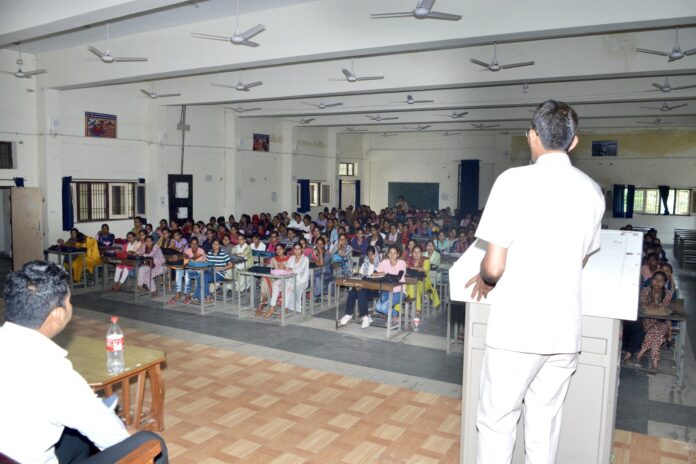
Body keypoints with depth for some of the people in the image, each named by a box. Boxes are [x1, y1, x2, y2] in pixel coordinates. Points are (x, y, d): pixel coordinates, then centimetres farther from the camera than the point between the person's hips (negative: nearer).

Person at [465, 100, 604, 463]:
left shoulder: (515, 181, -11)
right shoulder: (593, 191, 6)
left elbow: (494, 267, -13)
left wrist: (485, 279, 9)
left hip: (516, 325, -5)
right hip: (565, 328, 5)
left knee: (496, 422, 9)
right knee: (545, 422, 16)